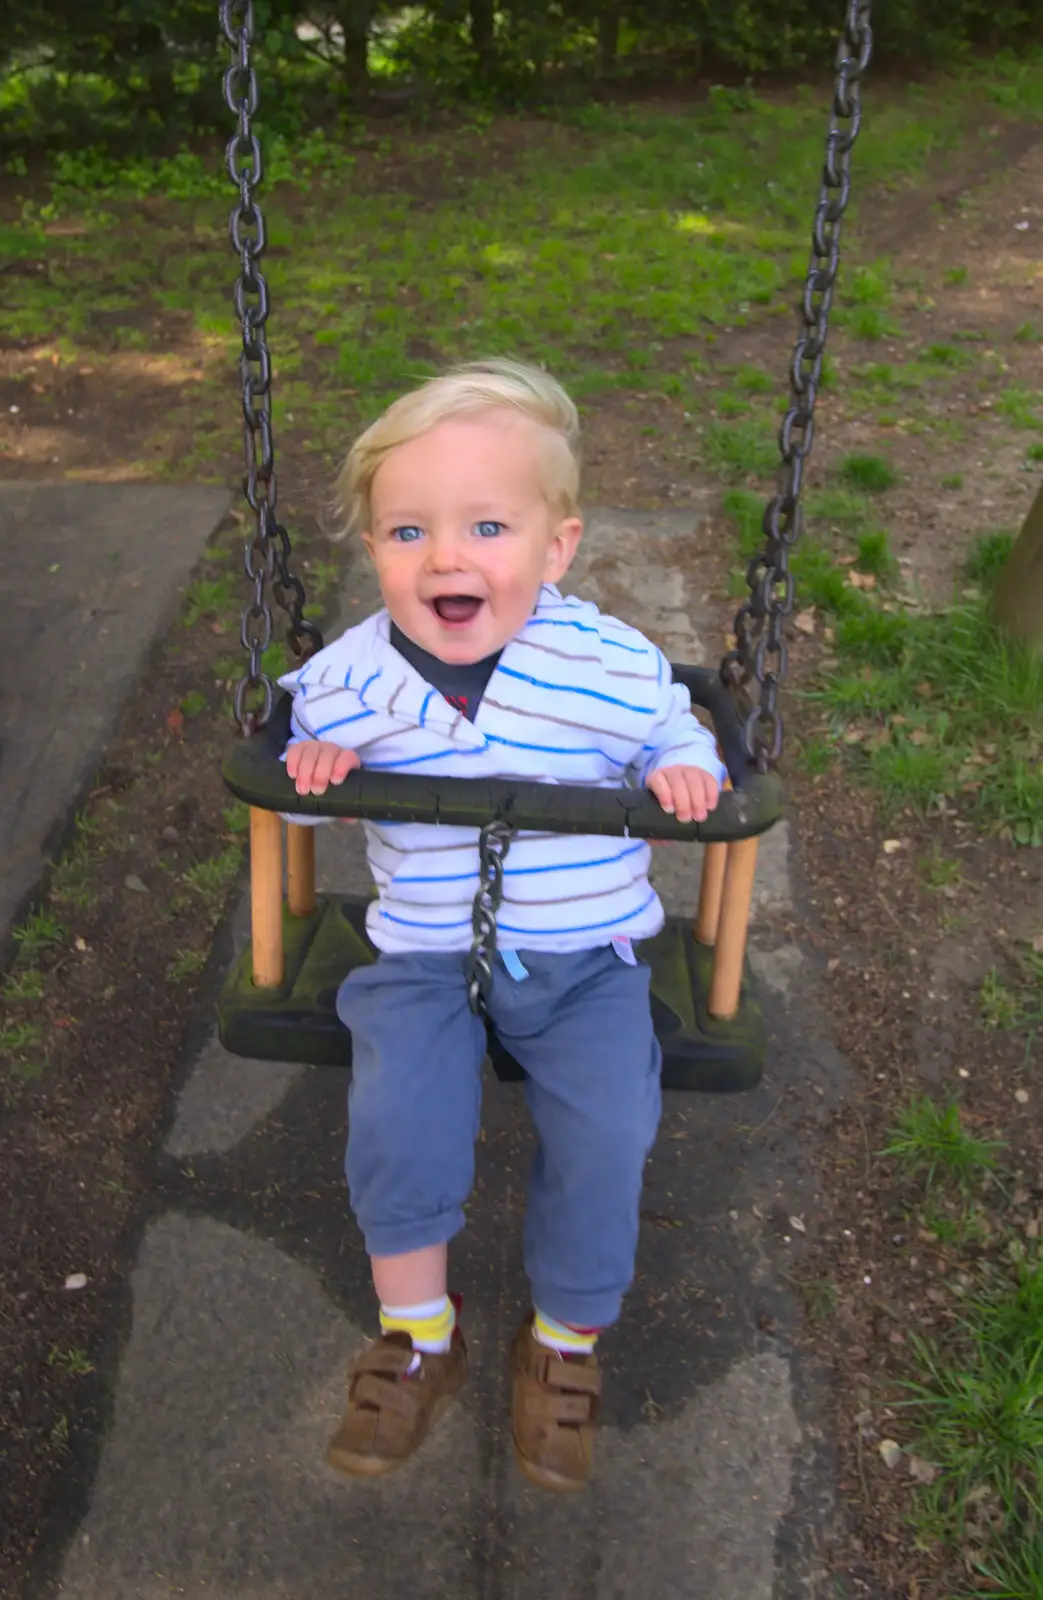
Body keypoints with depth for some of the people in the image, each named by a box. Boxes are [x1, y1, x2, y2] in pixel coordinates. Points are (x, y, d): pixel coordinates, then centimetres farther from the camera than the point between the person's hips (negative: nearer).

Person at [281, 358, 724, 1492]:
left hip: (585, 957, 0)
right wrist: (312, 766, -12)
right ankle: (418, 1335, 9)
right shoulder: (350, 676, -5)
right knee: (395, 1111, -20)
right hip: (423, 952, 1)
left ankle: (565, 1342, 15)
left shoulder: (611, 667, -10)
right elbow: (296, 763, 12)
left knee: (606, 1132, -16)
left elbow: (678, 738, 8)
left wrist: (683, 775, -15)